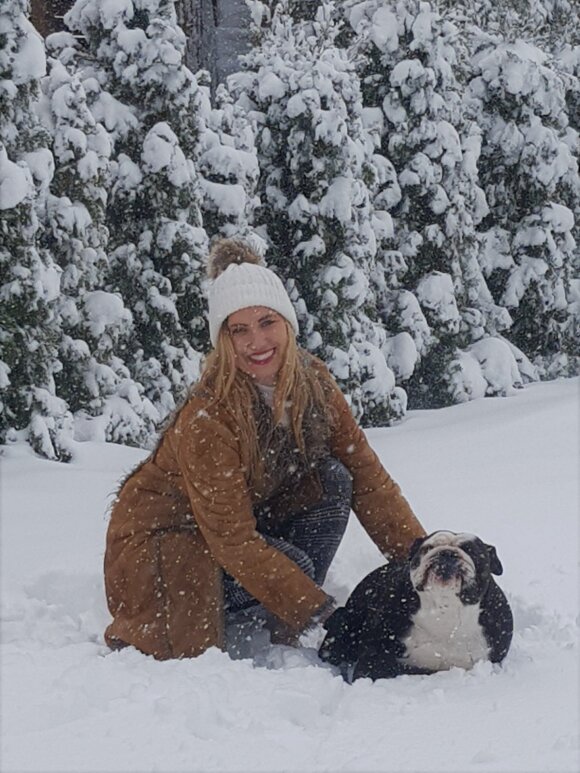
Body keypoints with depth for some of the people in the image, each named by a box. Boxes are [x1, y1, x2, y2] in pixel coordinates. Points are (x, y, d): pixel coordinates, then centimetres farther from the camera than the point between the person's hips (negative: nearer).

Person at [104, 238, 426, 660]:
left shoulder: (314, 384, -11)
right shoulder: (207, 417, -30)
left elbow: (367, 478, -6)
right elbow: (233, 542, -30)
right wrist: (318, 610, -33)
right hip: (161, 534, -6)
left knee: (331, 481, -17)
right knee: (291, 564, -29)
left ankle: (290, 640, -10)